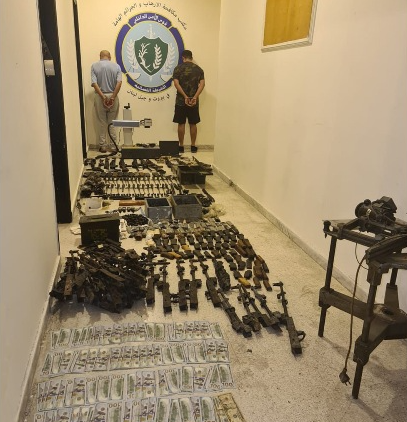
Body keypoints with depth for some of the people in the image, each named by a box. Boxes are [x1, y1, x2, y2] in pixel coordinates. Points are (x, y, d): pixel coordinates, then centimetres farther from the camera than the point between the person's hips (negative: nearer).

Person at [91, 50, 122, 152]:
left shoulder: (94, 66, -1)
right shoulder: (116, 66, 1)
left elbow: (94, 83, -12)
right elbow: (119, 83, -12)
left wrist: (103, 97, -14)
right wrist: (112, 97, -14)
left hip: (100, 97, -1)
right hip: (113, 97, 1)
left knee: (101, 123, 7)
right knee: (112, 122, 10)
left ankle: (103, 145, 11)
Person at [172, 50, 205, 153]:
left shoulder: (178, 68, -2)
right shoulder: (198, 69, 5)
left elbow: (176, 84, -13)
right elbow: (202, 84, -6)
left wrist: (185, 97, -15)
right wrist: (195, 97, -14)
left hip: (181, 101, -2)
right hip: (194, 101, 2)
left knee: (181, 123, 6)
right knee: (193, 124, 10)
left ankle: (181, 146, 10)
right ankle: (193, 146, 14)